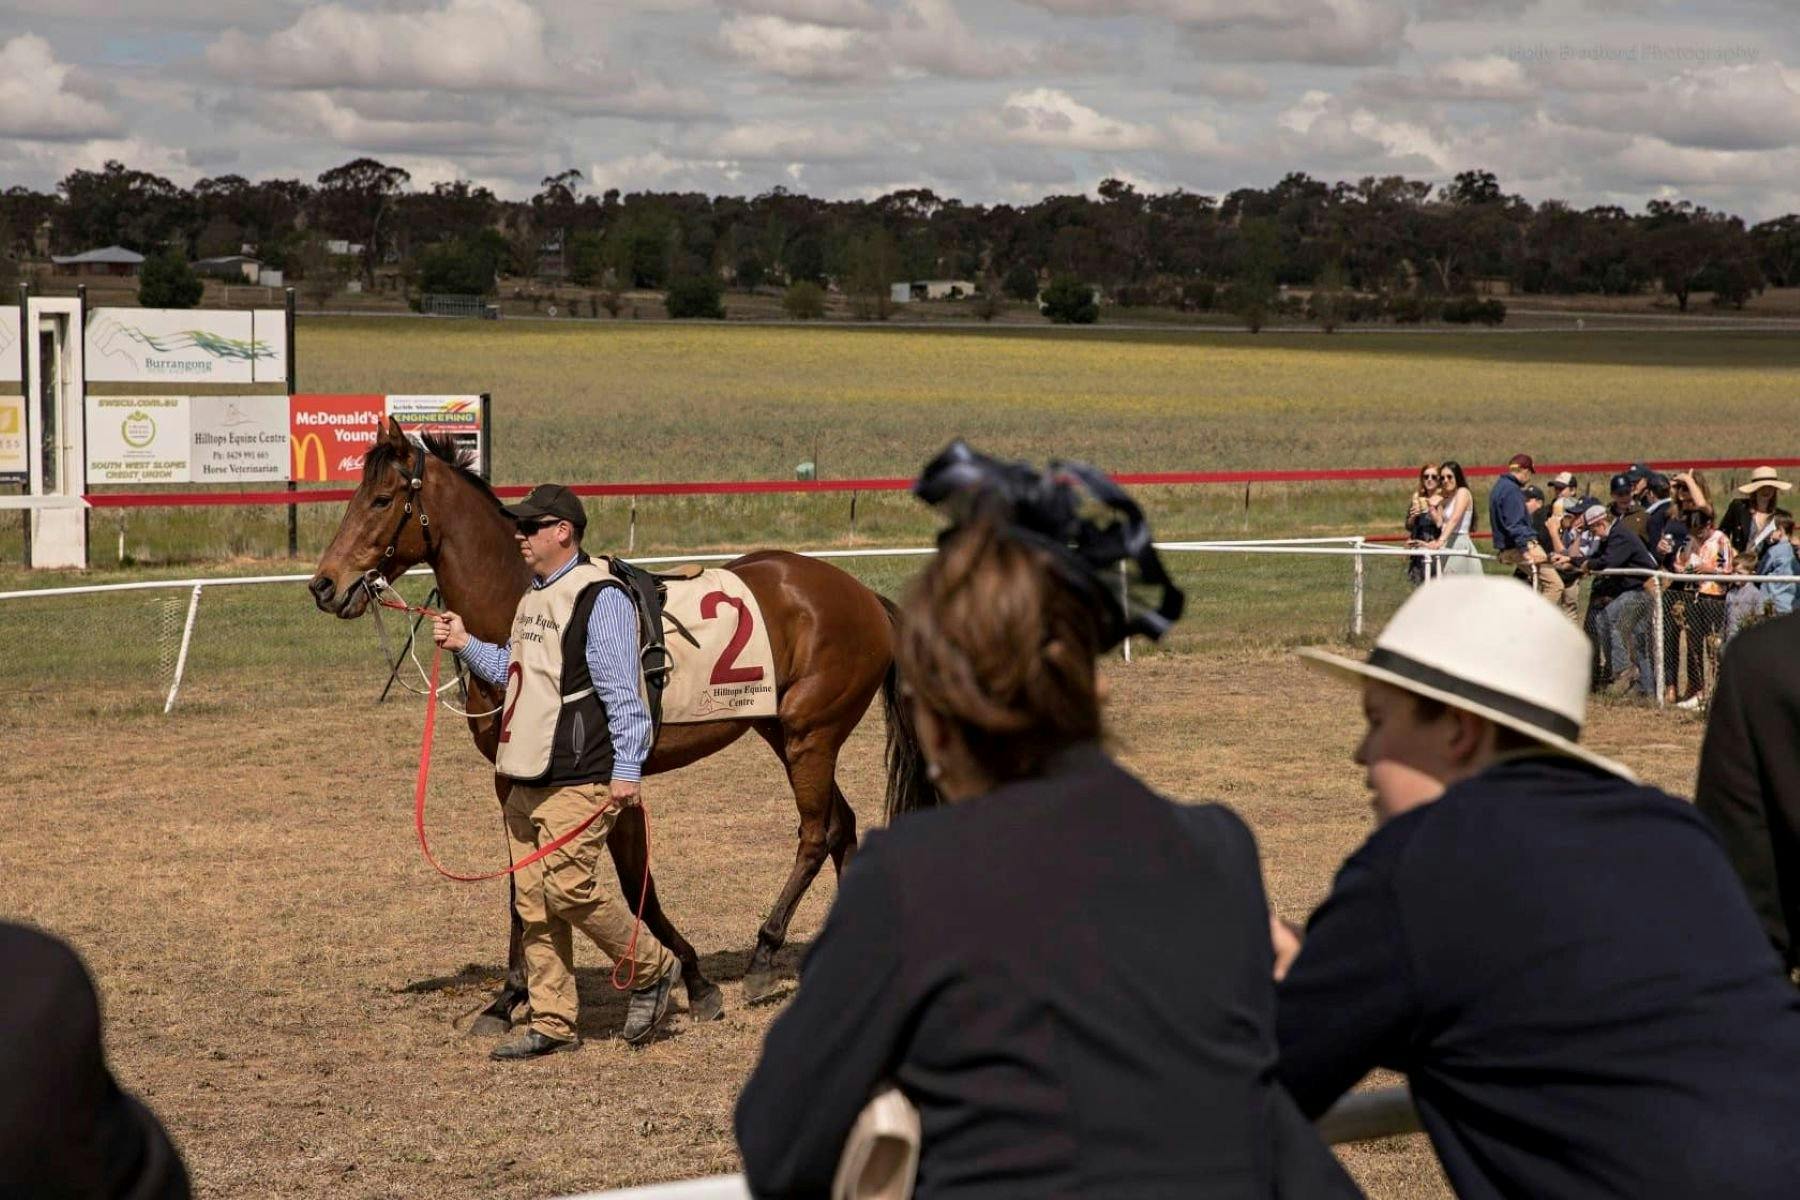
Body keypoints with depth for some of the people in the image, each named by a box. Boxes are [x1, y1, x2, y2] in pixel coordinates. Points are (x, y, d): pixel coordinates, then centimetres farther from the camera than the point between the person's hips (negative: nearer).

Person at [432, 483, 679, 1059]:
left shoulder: (601, 597, -12)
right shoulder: (534, 597, 17)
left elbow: (622, 692, -16)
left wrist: (627, 769, -20)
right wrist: (466, 644, 18)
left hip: (579, 778, -9)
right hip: (527, 775, 9)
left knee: (569, 886, -13)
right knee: (532, 899, 8)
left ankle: (651, 968, 8)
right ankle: (552, 1023, 14)